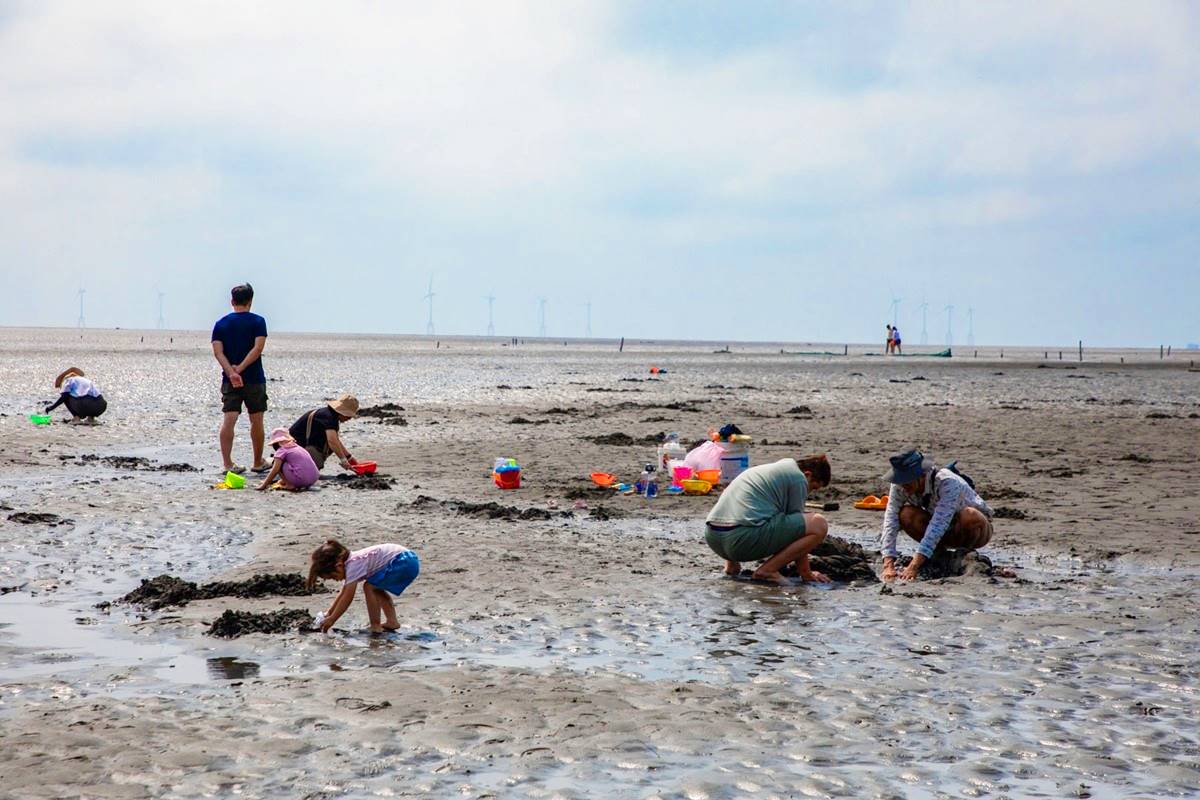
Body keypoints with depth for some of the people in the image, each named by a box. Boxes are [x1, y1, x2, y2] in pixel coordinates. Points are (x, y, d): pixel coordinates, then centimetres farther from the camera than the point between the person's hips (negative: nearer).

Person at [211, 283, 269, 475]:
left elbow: (218, 352, -5)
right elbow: (258, 348, -14)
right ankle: (258, 463, 19)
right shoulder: (257, 322, -2)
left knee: (228, 420, -3)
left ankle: (228, 463, -11)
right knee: (256, 421, 10)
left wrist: (231, 373, -15)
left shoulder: (221, 324, 6)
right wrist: (240, 369, -15)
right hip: (254, 379, -2)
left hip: (229, 380, 2)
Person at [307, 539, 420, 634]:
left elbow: (347, 598, -13)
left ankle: (375, 626, -4)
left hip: (404, 563, -10)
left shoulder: (353, 566, -15)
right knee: (376, 589, 24)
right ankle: (392, 621, 20)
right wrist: (329, 612, 20)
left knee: (369, 587, -8)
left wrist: (331, 620, -7)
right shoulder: (350, 561, 14)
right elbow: (343, 593, 24)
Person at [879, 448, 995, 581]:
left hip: (978, 528, -4)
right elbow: (891, 520, -23)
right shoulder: (900, 485, -19)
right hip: (947, 533, 4)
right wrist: (888, 565, -36)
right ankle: (940, 553, -3)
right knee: (906, 514, -24)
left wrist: (914, 566, -49)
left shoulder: (947, 483, -35)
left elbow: (939, 524, -43)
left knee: (969, 515, -40)